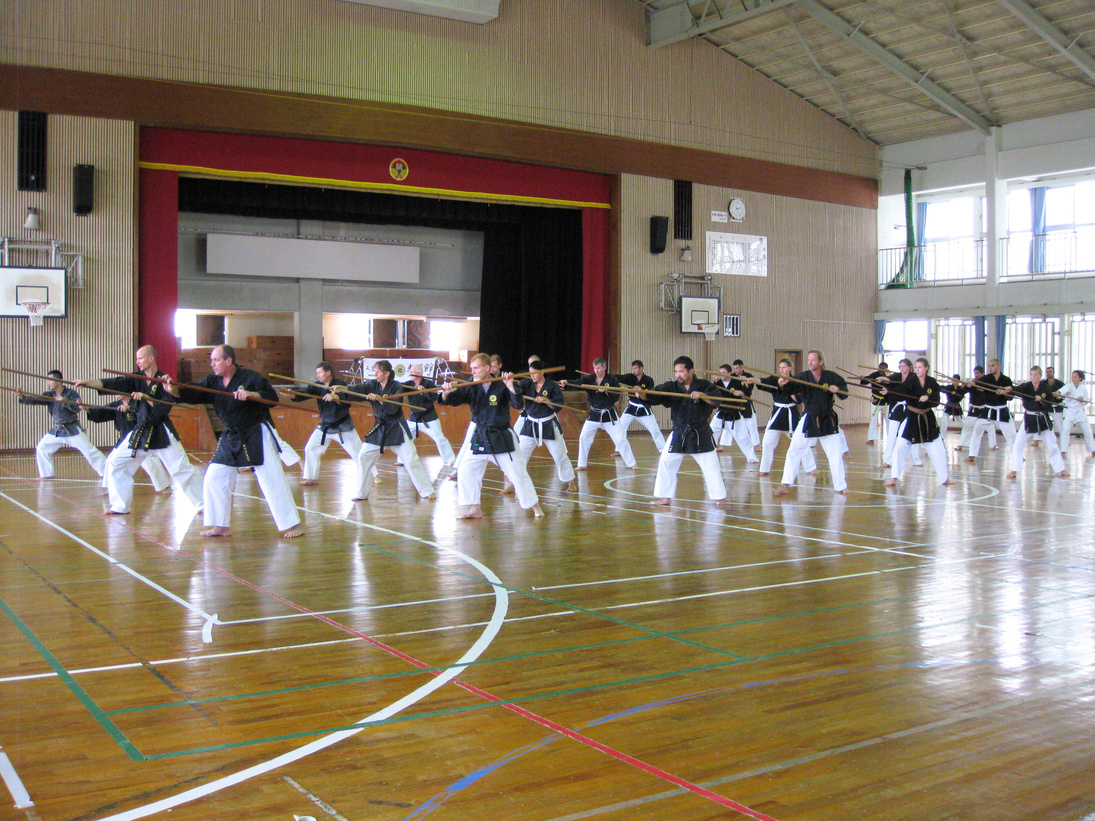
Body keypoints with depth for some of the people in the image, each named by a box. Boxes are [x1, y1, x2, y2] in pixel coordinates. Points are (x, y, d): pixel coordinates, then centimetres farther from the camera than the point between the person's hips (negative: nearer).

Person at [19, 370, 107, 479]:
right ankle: (47, 474, 16)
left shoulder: (71, 393, -11)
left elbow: (77, 408, -23)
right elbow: (35, 400, -6)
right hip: (57, 430, 6)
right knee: (41, 448, 4)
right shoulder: (49, 395, 4)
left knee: (89, 450, -10)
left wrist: (66, 401, -37)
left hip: (73, 429, -6)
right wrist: (22, 397, -22)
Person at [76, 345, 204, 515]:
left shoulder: (163, 380, -9)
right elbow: (113, 384, -6)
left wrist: (146, 398, -21)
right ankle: (120, 507, 13)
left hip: (162, 434, -6)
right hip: (139, 432, 6)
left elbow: (164, 408, -15)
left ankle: (203, 505, 5)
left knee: (182, 469, -6)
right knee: (115, 463, 3)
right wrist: (87, 382, -16)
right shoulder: (137, 379, 5)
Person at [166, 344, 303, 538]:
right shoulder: (213, 382, 4)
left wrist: (251, 394, -29)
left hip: (257, 436, -6)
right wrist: (173, 390, -24)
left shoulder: (250, 378, -12)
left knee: (272, 479, -9)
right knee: (214, 478, 5)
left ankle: (293, 525, -2)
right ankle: (221, 527, 15)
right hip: (230, 438, 7)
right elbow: (191, 394, -6)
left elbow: (272, 397, -15)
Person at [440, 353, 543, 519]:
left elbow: (518, 404, -19)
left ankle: (535, 507, 14)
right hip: (479, 438, 4)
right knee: (466, 471, 0)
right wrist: (446, 394, -34)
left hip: (502, 438, -4)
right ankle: (475, 509, 12)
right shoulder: (471, 388, -1)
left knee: (517, 473, -1)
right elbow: (453, 399, -12)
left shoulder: (501, 386, -10)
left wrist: (510, 386, -31)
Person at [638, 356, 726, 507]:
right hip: (678, 432, 2)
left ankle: (719, 497, 17)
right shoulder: (671, 387, -2)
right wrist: (642, 394, -36)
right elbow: (653, 395, -16)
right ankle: (665, 497, 10)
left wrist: (701, 395, -29)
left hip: (701, 433, -2)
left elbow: (716, 400, -14)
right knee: (666, 462, -1)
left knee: (711, 465, 2)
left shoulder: (704, 385, -4)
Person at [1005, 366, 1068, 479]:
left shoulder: (1045, 388, -3)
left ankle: (1060, 469, 24)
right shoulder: (1026, 386, -6)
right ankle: (1014, 470, -1)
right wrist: (1010, 388, -51)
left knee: (1052, 444, 9)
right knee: (1018, 444, -8)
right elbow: (1018, 390, -28)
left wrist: (1041, 400, -23)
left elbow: (1050, 404, -4)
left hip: (1043, 420, 1)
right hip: (1028, 419, -1)